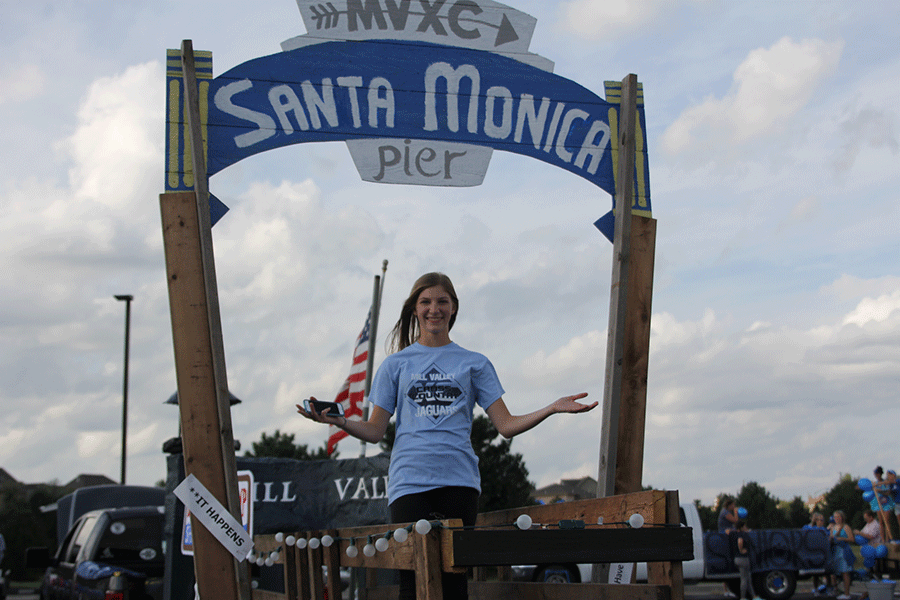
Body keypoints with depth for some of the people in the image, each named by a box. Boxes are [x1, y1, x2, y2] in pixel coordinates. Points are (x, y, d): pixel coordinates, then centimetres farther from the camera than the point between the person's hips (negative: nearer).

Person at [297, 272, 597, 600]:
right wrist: (337, 420, -8)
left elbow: (506, 425, 9)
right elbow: (375, 431, 10)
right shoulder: (396, 364, 15)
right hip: (409, 482, 0)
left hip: (459, 479, 1)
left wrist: (552, 408, -5)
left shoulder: (474, 363, 15)